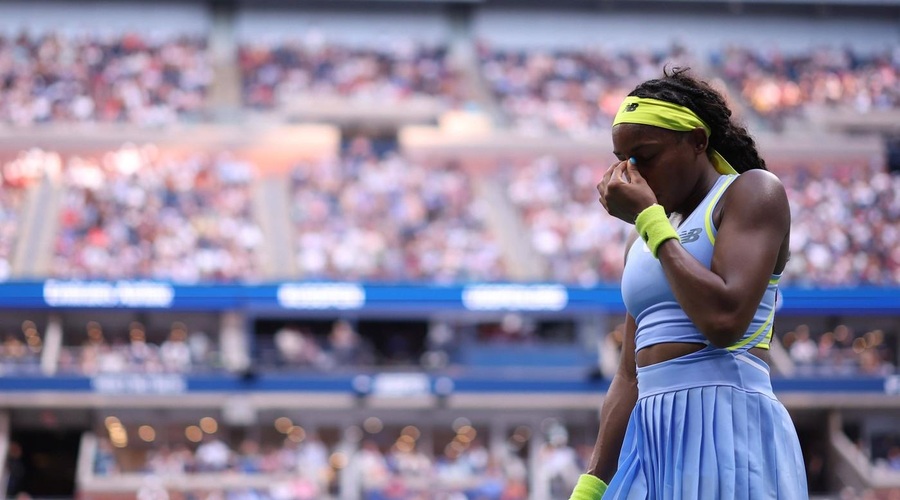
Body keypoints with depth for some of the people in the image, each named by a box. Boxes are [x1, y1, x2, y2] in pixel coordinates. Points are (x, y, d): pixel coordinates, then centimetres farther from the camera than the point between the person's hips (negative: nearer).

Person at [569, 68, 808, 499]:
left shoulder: (752, 193, -2)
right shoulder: (643, 246, 20)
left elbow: (724, 319, -17)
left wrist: (649, 218, -9)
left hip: (728, 430, -7)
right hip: (653, 441, 7)